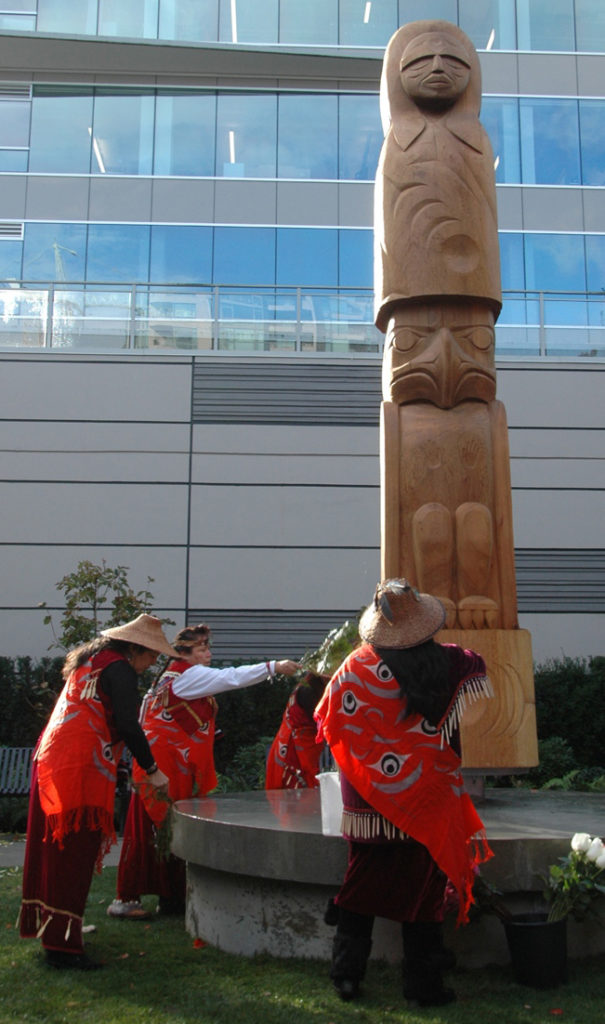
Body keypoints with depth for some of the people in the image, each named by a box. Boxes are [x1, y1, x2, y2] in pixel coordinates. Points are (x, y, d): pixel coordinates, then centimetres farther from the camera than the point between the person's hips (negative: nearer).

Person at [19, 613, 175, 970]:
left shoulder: (89, 661, 21)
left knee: (56, 851, 16)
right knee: (74, 852, -5)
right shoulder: (119, 668, -8)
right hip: (80, 767, -10)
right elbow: (128, 725, -16)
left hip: (52, 760, 10)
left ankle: (52, 928, 27)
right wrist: (152, 770, -8)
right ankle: (63, 944, -1)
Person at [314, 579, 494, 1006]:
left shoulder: (358, 669, -10)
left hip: (369, 803, 1)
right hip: (427, 803, 0)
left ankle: (347, 973, 18)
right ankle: (424, 983, 16)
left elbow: (327, 718, 3)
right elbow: (476, 667, 13)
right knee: (423, 889, 9)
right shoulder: (448, 662, -10)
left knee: (362, 886, 13)